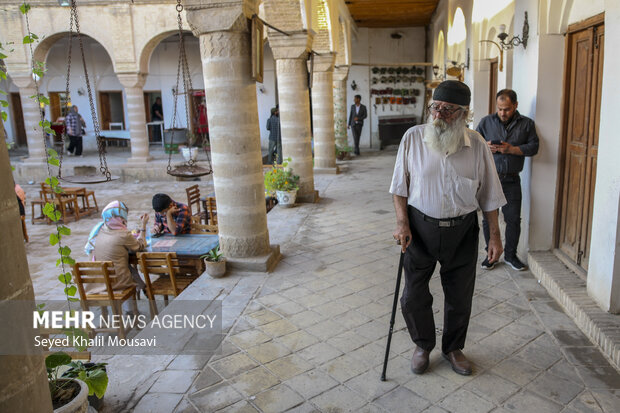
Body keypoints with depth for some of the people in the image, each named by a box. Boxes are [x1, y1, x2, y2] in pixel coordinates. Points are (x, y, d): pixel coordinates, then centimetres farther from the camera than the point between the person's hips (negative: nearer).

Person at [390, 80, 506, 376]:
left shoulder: (477, 145, -4)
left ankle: (453, 347, 38)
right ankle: (423, 345, 35)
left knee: (459, 297, 13)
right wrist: (402, 222, -9)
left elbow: (489, 196, 3)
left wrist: (495, 236, 1)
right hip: (420, 228, 0)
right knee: (413, 296, 8)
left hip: (462, 231, 1)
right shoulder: (413, 138, -6)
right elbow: (400, 185, 0)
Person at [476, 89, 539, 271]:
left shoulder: (527, 124, 5)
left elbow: (533, 147, -2)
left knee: (513, 219, 3)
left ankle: (510, 255, 21)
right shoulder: (486, 122, 7)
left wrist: (511, 149, -15)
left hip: (512, 181, 0)